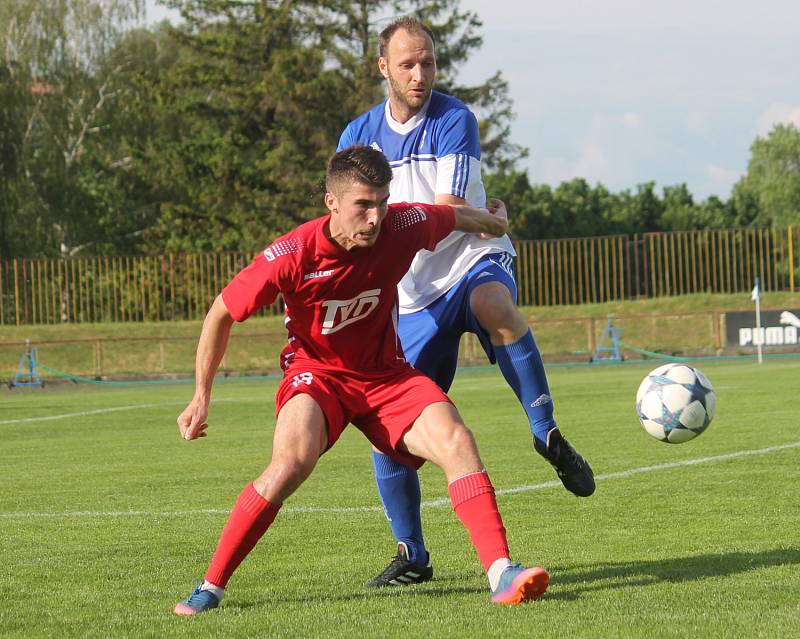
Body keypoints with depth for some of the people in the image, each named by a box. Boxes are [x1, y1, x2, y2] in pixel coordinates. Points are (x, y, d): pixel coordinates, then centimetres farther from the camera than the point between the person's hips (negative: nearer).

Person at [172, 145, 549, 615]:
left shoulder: (402, 226, -17)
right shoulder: (291, 256, -25)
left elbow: (455, 216, 9)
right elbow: (222, 314, -10)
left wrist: (495, 221, 31)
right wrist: (202, 397, -6)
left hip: (386, 374, 3)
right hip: (316, 371, -3)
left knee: (456, 440, -22)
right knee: (292, 462, -30)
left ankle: (501, 574, -24)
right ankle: (211, 588, -17)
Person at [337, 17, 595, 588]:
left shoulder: (454, 121, -7)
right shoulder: (357, 136, 6)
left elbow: (447, 211, -17)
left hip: (472, 261, -4)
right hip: (413, 299, 4)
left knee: (493, 304, -42)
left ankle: (548, 434, -32)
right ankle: (412, 557, 15)